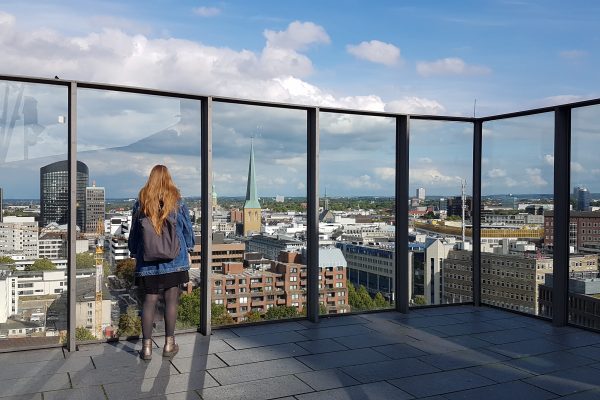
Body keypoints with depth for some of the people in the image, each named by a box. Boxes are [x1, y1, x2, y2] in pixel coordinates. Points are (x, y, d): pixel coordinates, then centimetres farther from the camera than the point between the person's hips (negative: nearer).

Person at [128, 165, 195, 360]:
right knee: (171, 300, 5)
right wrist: (188, 249, 17)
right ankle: (169, 344, 11)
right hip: (175, 260, -1)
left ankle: (147, 346, 8)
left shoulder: (141, 202, -1)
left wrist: (134, 253, 19)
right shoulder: (177, 201, -3)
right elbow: (187, 228, 4)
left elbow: (134, 231, 8)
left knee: (149, 301, 6)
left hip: (148, 262, 1)